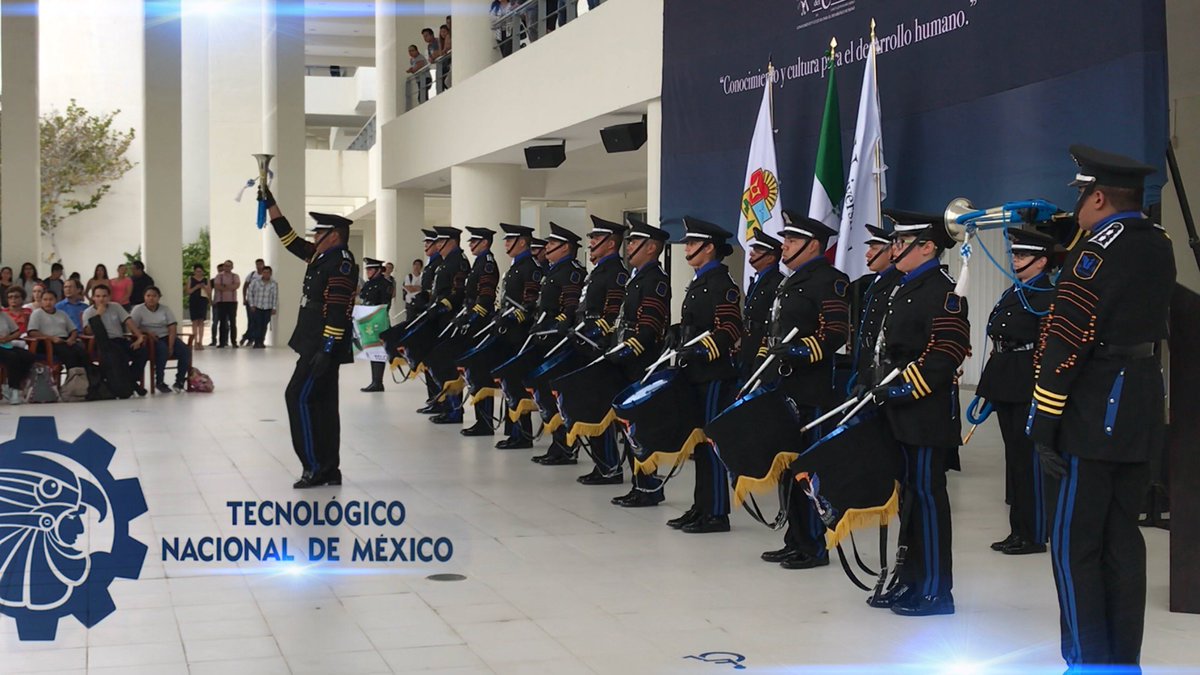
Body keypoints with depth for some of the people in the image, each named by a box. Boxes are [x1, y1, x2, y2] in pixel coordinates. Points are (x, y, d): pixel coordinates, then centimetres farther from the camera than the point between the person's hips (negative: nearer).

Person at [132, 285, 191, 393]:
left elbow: (173, 329, -2)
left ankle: (179, 382, -12)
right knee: (162, 349, -37)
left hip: (166, 337, 4)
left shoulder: (165, 309, 7)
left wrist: (171, 346, -17)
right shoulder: (138, 310, 1)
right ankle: (159, 382, -26)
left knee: (185, 351, -22)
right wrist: (147, 333, -24)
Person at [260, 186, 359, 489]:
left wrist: (326, 350, -27)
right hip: (315, 346, 10)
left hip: (323, 347, -10)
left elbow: (338, 311, -22)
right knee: (322, 403, 9)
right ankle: (329, 471, 12)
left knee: (300, 398, -10)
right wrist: (270, 204, 21)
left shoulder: (342, 262, -14)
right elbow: (290, 239, 24)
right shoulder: (322, 257, 14)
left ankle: (316, 468, -7)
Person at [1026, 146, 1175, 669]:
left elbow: (1063, 345, -19)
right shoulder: (1159, 245, 8)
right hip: (1142, 418, 8)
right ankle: (1123, 659, 20)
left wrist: (1043, 425, -15)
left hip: (1091, 416, -8)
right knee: (1122, 537, 14)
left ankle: (1088, 661, 3)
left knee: (1074, 546, -1)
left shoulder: (1096, 253, -16)